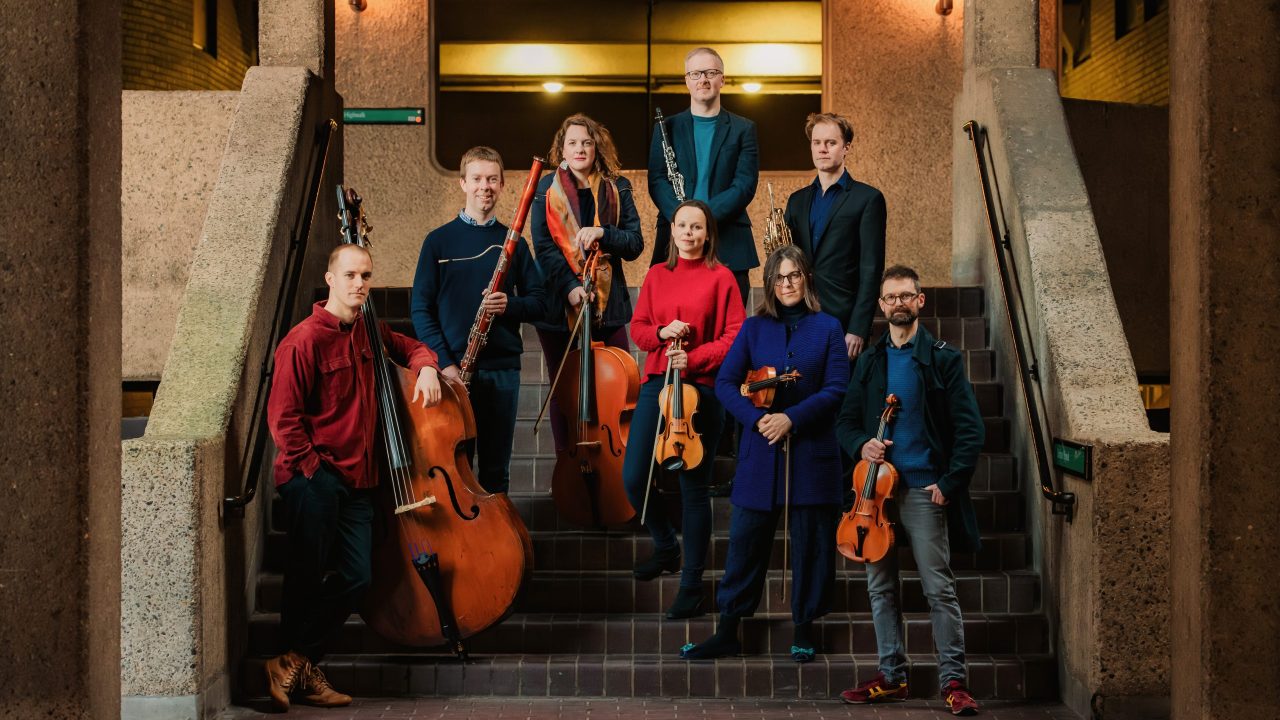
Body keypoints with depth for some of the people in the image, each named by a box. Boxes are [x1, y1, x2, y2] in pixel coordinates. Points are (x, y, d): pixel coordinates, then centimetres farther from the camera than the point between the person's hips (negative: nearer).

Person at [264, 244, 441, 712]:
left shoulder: (367, 334, 12)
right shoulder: (305, 340, -11)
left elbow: (407, 346, 32)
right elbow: (283, 416, -12)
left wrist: (425, 366, 9)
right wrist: (313, 468, -14)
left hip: (356, 479, 7)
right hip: (313, 478, -7)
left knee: (355, 577, 2)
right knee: (307, 575, -5)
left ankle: (299, 665, 12)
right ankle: (296, 666, 11)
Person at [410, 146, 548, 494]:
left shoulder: (512, 242, 9)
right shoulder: (439, 240, 3)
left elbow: (539, 303, 8)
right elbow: (421, 308, 1)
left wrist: (510, 305, -14)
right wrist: (443, 361, -10)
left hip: (503, 369, 2)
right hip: (454, 368, -2)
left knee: (496, 470, 8)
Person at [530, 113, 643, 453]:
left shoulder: (616, 188, 6)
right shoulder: (547, 189, 3)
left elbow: (634, 244, 1)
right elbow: (544, 247, -6)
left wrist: (602, 233, -19)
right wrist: (569, 286, -19)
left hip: (607, 305, 1)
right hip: (560, 306, -1)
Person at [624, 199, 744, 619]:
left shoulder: (720, 277, -1)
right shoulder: (657, 276, 11)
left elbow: (734, 337, -5)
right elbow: (638, 328, 12)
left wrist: (694, 358, -17)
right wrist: (662, 333, -8)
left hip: (701, 387, -4)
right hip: (657, 382, 4)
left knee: (694, 487, 0)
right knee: (634, 478, 0)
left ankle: (692, 584, 11)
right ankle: (666, 547, 29)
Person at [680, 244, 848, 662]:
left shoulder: (827, 328, 4)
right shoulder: (754, 328, 8)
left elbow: (836, 390, -3)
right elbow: (725, 384, 2)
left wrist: (792, 418, -15)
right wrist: (758, 419, -13)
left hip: (812, 453, -1)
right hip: (761, 453, 1)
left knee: (811, 543, 4)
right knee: (746, 540, 3)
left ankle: (804, 632, 17)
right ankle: (727, 633, 10)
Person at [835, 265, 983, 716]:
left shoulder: (943, 359, 1)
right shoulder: (869, 363, 14)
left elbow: (969, 429, -3)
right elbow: (845, 421, 18)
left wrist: (948, 484, -10)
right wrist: (860, 444, -4)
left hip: (924, 489, -4)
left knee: (939, 588, -5)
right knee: (880, 588, 8)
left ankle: (953, 681, 2)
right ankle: (892, 676, 18)